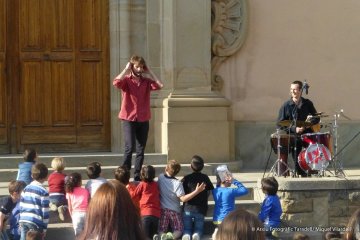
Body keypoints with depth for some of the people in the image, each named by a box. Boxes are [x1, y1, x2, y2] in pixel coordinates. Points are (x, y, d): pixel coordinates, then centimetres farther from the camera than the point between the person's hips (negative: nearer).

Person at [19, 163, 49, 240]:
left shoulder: (26, 188, 12)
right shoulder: (44, 192, -5)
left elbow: (21, 206, 13)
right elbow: (45, 211, -7)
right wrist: (44, 228, -1)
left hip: (23, 220, 5)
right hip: (36, 222, -5)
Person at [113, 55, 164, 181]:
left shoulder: (146, 81, 8)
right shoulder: (126, 80, -2)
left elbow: (159, 85, -8)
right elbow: (116, 83, -24)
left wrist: (149, 72, -2)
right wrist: (126, 70, -13)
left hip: (143, 120, 4)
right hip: (129, 119, -4)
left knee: (141, 150, 6)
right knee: (129, 147, -15)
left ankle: (137, 176, 14)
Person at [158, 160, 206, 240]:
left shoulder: (160, 177, -4)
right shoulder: (177, 183, -15)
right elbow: (183, 199, -19)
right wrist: (197, 191, -21)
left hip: (162, 210, 3)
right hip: (174, 211, -3)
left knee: (161, 231, 7)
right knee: (179, 232, 6)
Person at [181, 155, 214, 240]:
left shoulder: (187, 178, -4)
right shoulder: (205, 178, 2)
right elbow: (211, 190, 9)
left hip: (188, 208, -1)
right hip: (201, 209, 1)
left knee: (187, 229, 12)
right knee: (198, 229, 14)